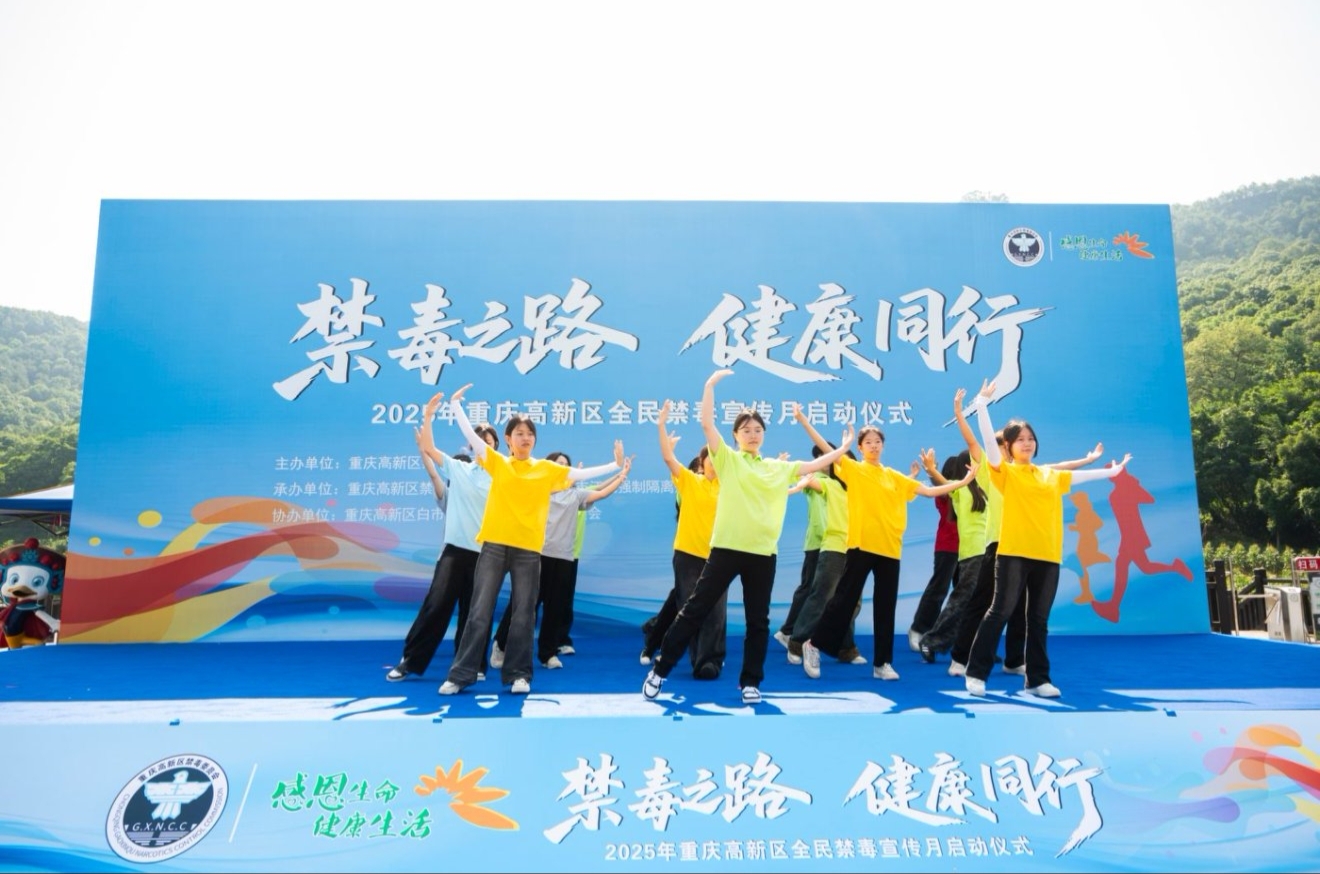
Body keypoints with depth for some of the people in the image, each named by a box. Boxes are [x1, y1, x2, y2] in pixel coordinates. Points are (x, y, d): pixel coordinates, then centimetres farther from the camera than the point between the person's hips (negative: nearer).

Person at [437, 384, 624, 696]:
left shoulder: (547, 469, 8)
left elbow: (580, 474, 10)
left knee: (523, 616, 4)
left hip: (528, 550, 1)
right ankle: (460, 675, 7)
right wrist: (455, 404, -2)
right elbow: (471, 434, 3)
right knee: (480, 613, 1)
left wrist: (615, 465, 8)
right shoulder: (497, 463, 7)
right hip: (494, 545, 0)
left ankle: (518, 674, 15)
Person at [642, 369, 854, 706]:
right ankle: (660, 669, 9)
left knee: (758, 620, 7)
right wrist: (711, 383, -8)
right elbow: (707, 424, -5)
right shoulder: (727, 459, 3)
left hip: (763, 552, 3)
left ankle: (750, 682, 19)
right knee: (695, 609, 0)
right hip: (726, 548, -3)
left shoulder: (779, 468, 14)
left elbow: (814, 465, 20)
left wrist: (844, 448, 15)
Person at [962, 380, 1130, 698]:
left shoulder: (1052, 475, 17)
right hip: (1014, 552, -4)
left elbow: (1080, 475, 32)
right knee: (1000, 612, -5)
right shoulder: (1005, 472, 2)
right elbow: (988, 439, -9)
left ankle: (1038, 680, 16)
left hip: (1048, 555, 5)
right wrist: (982, 403, -16)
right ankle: (976, 673, 1)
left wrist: (1112, 471, 38)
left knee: (1039, 619, 9)